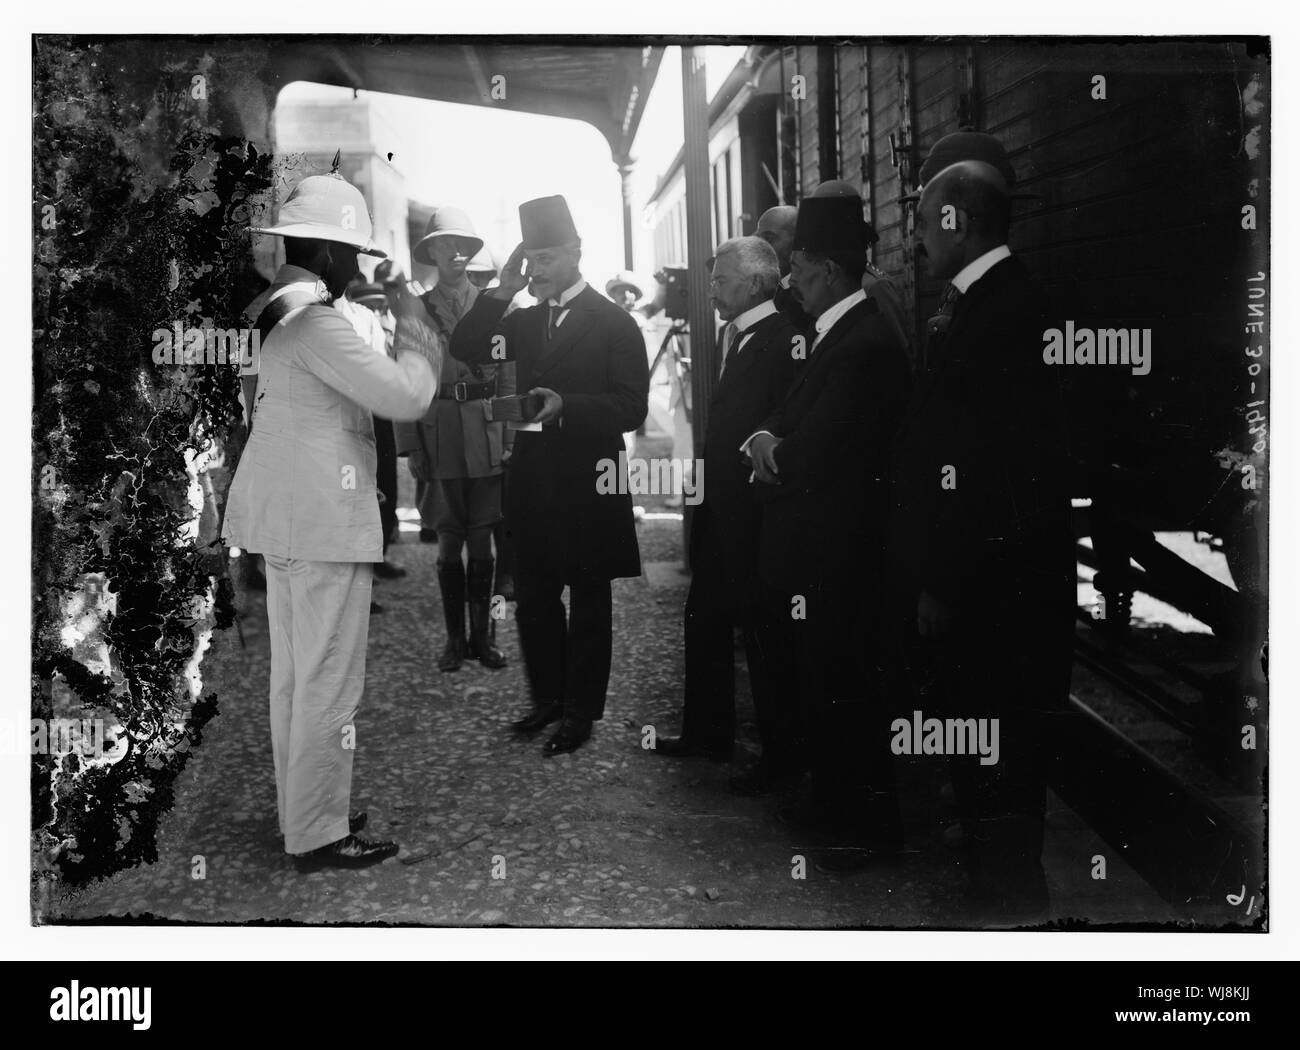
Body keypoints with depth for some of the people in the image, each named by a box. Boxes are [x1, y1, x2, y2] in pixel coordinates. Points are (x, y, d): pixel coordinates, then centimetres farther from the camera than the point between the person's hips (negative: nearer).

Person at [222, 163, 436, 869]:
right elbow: (404, 397, -21)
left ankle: (305, 811, 28)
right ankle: (319, 836, 4)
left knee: (293, 674, 16)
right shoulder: (315, 323, -18)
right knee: (329, 683, -3)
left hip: (287, 518, 10)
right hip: (323, 521, -10)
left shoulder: (278, 314, 12)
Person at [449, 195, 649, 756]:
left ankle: (581, 711, 17)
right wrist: (500, 293, -5)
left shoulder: (614, 323, -6)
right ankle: (548, 696, 29)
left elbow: (630, 408, -13)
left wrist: (565, 406, -26)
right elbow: (464, 350, 3)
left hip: (587, 484, -5)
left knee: (588, 603, 7)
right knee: (533, 599, 13)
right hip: (533, 480, 6)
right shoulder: (524, 320, 11)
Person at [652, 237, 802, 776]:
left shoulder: (784, 339, -17)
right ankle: (707, 732, 32)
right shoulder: (732, 336, 12)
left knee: (764, 631, 1)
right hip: (722, 509, 10)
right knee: (704, 619, 18)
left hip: (756, 511, -10)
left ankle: (781, 751, 14)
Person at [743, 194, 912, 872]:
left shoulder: (864, 346, -21)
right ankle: (833, 802, 34)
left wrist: (773, 452, -6)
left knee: (847, 688, 0)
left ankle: (874, 825, 13)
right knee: (826, 684, 20)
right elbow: (795, 419, 18)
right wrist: (768, 440, -2)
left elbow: (814, 454, -25)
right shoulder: (836, 335, 12)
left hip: (840, 554, -10)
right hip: (818, 548, 10)